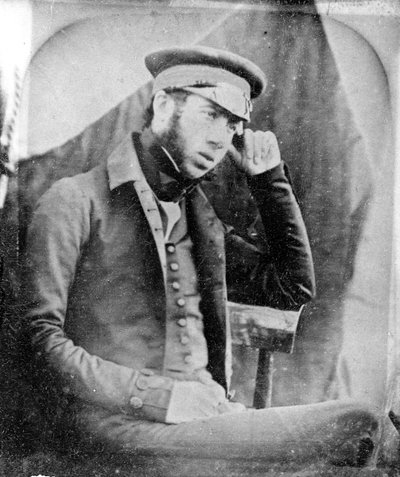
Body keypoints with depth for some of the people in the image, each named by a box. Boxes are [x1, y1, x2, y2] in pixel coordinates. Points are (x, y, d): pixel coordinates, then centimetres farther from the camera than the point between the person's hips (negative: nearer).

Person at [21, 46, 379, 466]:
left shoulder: (202, 218, 17)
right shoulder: (76, 200, 0)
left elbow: (293, 289, 19)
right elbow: (39, 337, -7)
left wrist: (269, 177, 13)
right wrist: (159, 396, -18)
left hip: (208, 412, 7)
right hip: (120, 423, -6)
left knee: (358, 424, -18)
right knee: (353, 428, -23)